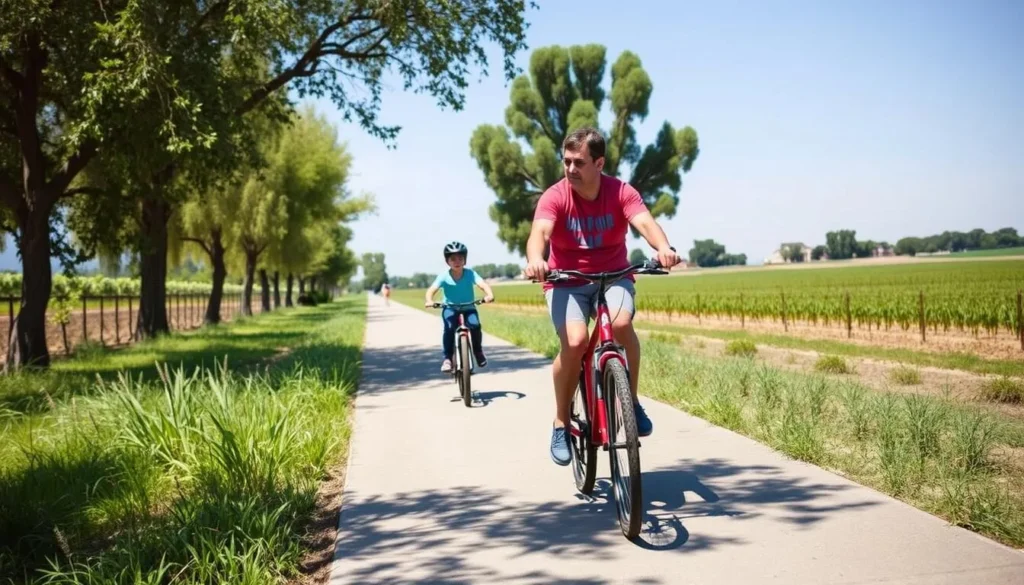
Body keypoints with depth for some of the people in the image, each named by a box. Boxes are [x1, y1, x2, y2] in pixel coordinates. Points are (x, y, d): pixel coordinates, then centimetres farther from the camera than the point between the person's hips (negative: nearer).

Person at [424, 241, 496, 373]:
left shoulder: (470, 273, -14)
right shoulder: (444, 276, -14)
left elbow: (483, 284, -26)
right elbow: (432, 289, -22)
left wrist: (489, 295, -47)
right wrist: (429, 301, -44)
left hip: (468, 308, 1)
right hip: (450, 309, 0)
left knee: (475, 325, -27)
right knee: (449, 328, -29)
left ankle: (478, 351, 2)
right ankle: (447, 358, -15)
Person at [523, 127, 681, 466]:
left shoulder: (621, 192, -11)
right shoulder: (554, 197, -14)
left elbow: (645, 223, -28)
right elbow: (539, 233, -31)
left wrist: (663, 248, -51)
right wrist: (535, 260, -55)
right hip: (566, 282, -1)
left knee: (622, 323, -31)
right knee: (574, 341, -26)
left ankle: (631, 400, -7)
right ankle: (561, 424, -6)